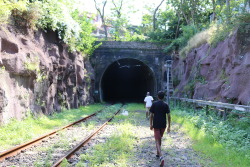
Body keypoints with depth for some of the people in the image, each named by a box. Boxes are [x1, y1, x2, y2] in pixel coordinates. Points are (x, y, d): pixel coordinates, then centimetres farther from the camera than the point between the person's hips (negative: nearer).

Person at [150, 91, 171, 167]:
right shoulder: (166, 105, -1)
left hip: (156, 125, -3)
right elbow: (169, 116, -4)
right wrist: (169, 126, 1)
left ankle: (161, 157, -24)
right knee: (160, 139, 23)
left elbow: (151, 115, -4)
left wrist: (151, 124, 6)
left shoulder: (154, 104, -5)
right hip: (163, 125, 3)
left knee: (157, 141, -5)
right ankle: (158, 153, 36)